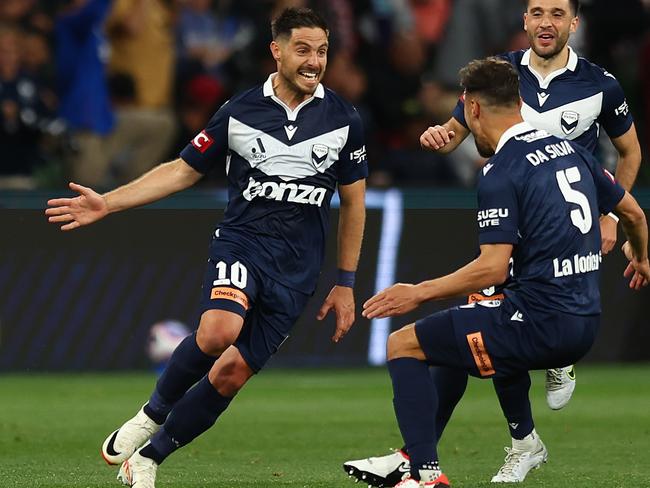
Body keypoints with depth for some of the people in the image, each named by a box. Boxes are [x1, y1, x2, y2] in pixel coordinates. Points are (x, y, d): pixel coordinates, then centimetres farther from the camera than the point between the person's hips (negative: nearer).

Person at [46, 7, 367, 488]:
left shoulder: (343, 119, 4)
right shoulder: (240, 111, 1)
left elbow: (353, 202, 14)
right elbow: (183, 170, 9)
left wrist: (345, 285, 13)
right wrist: (107, 203, 0)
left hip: (296, 268, 2)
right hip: (241, 241, -2)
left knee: (232, 371, -5)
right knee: (218, 331, -32)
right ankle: (152, 415, -6)